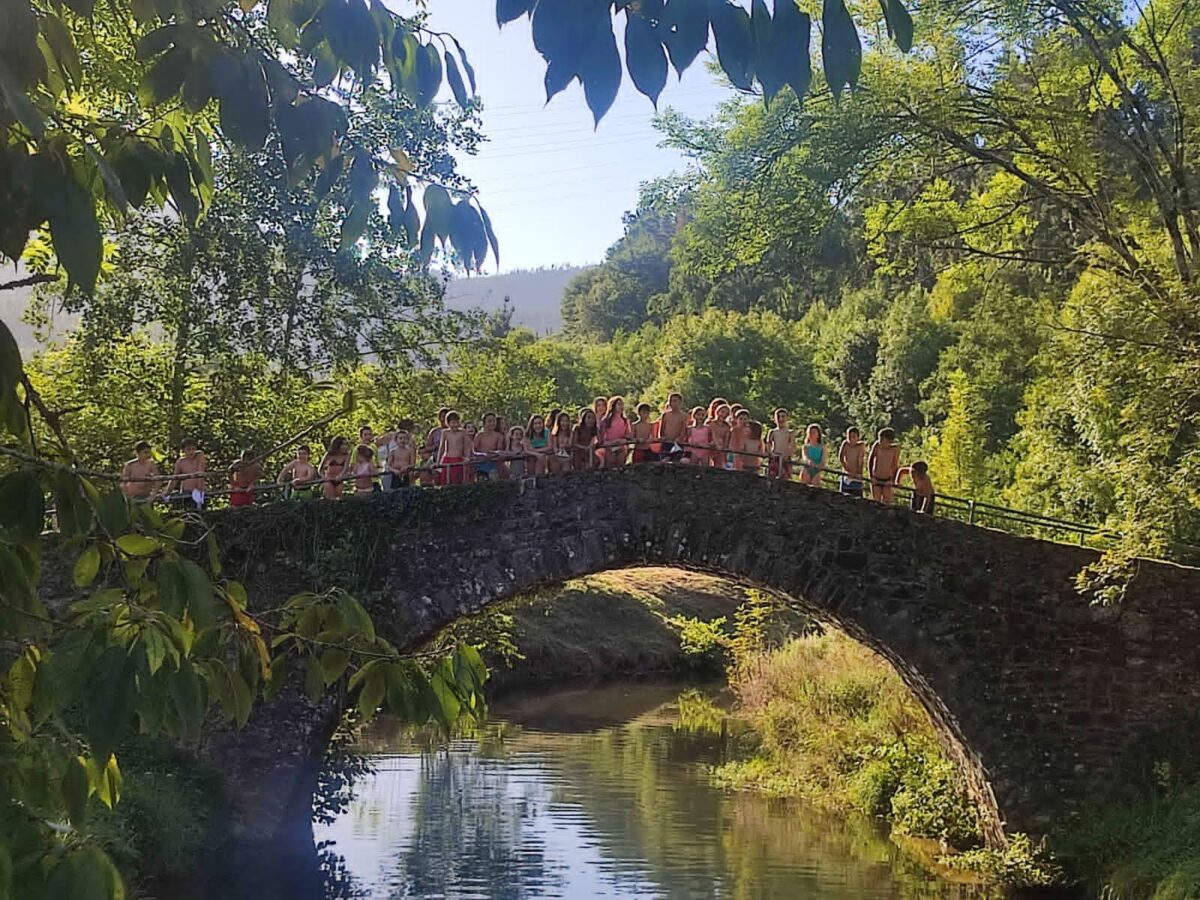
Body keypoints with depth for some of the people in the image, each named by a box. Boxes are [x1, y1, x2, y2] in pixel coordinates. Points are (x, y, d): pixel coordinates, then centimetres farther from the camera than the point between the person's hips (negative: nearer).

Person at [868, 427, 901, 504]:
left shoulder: (895, 448, -15)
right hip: (876, 480, 1)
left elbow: (895, 465, -6)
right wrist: (871, 477, -4)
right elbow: (870, 460, -2)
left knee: (887, 503, -1)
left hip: (887, 481, -1)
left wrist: (893, 480, -10)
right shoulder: (877, 446, -14)